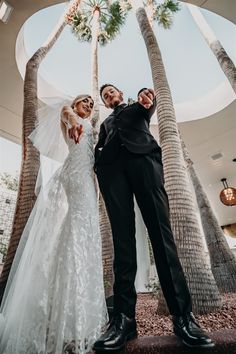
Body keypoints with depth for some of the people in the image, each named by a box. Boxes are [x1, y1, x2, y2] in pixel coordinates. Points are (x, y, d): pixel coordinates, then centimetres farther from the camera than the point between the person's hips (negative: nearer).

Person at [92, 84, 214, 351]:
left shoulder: (136, 108, 34)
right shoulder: (105, 124, 39)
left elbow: (149, 103, 11)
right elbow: (99, 149, 25)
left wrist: (147, 98, -14)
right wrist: (99, 162, 1)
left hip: (142, 156, -2)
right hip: (112, 165, 3)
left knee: (160, 229, -15)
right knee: (122, 235, -11)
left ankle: (182, 314, -13)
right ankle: (124, 316, -12)